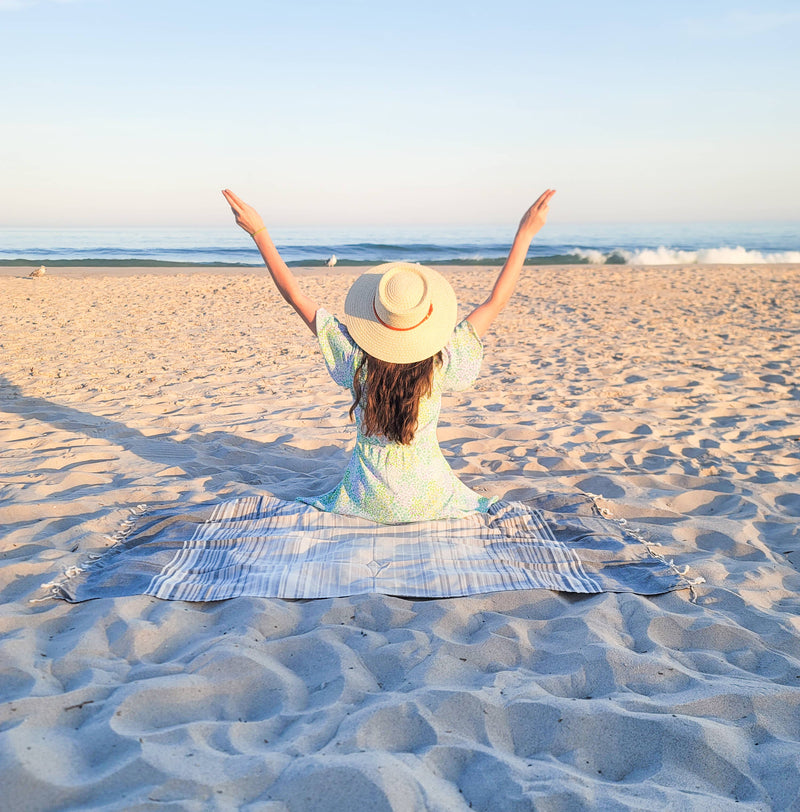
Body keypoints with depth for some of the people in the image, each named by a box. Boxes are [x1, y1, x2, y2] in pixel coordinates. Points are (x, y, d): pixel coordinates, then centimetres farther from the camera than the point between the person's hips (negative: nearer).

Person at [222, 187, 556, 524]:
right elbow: (496, 301, -17)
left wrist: (259, 232, -13)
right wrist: (526, 232, -14)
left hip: (371, 501, 0)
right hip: (429, 498, 0)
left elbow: (295, 296, -17)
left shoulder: (355, 360, -22)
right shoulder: (441, 366, -23)